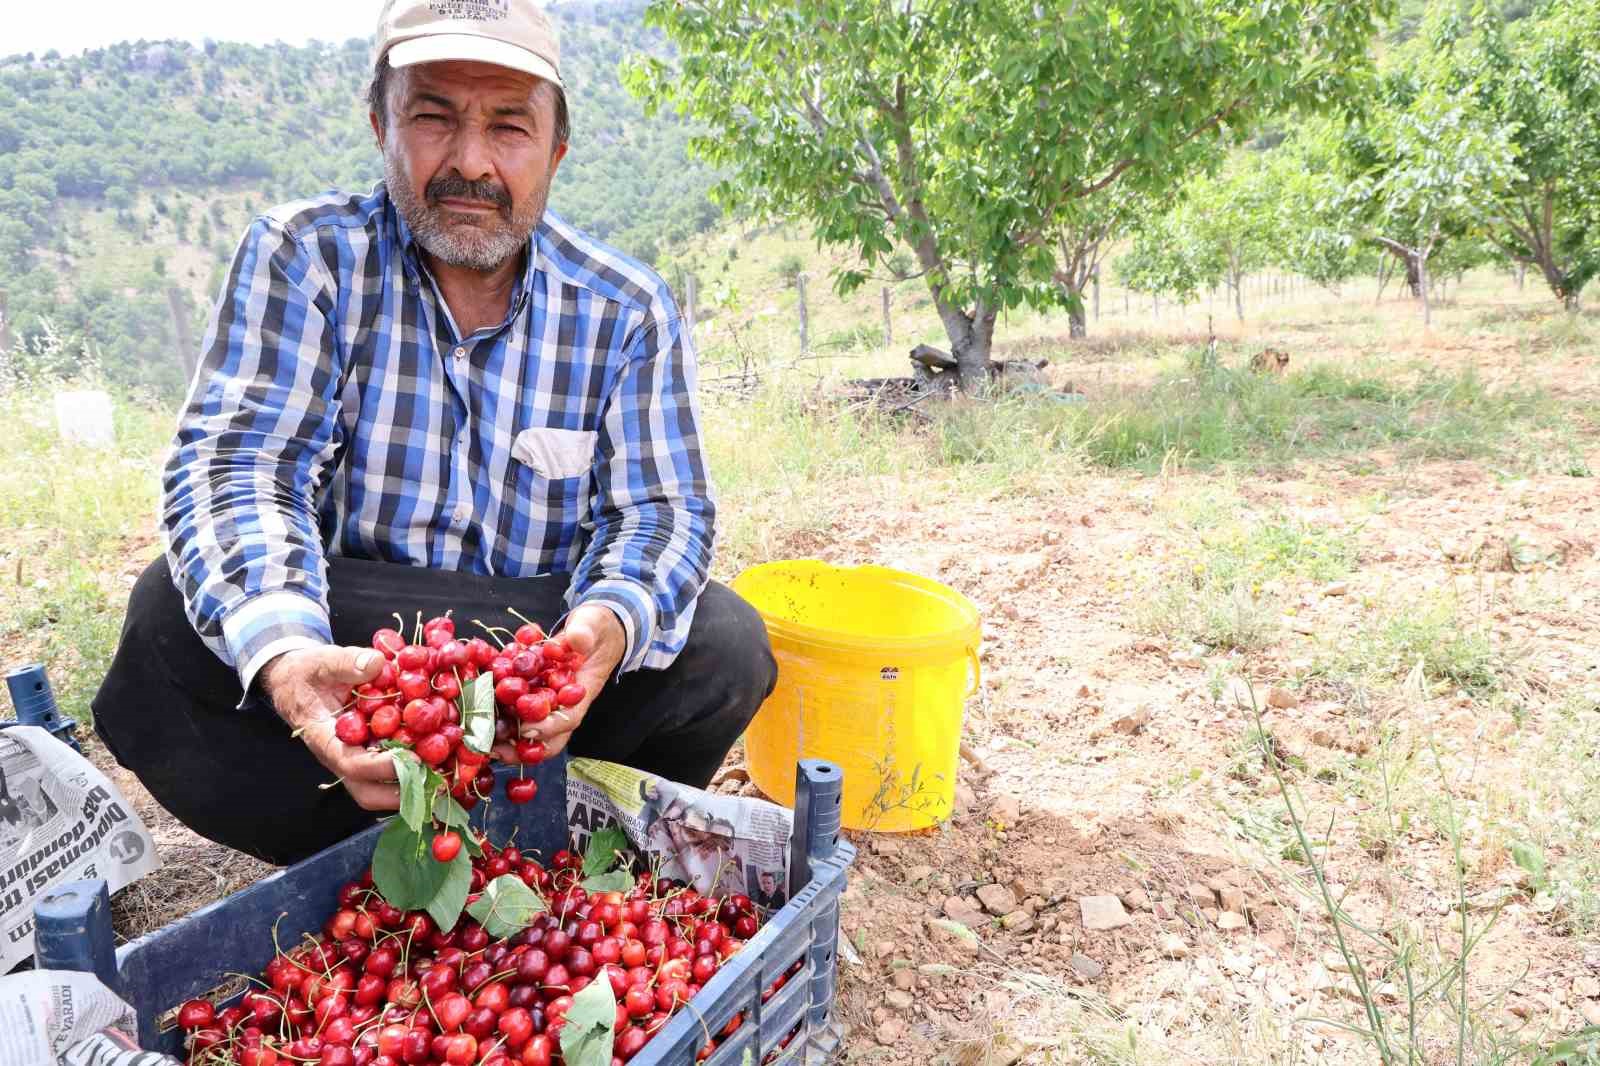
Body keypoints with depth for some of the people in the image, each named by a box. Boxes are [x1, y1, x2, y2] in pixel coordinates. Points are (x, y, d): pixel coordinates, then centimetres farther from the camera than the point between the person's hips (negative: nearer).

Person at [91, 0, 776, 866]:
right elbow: (236, 464, -17)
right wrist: (284, 653, -39)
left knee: (725, 644, -23)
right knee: (168, 617, -28)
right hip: (338, 643, 0)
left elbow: (658, 510, -9)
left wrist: (605, 627, -35)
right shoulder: (304, 256, -6)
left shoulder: (627, 311, -4)